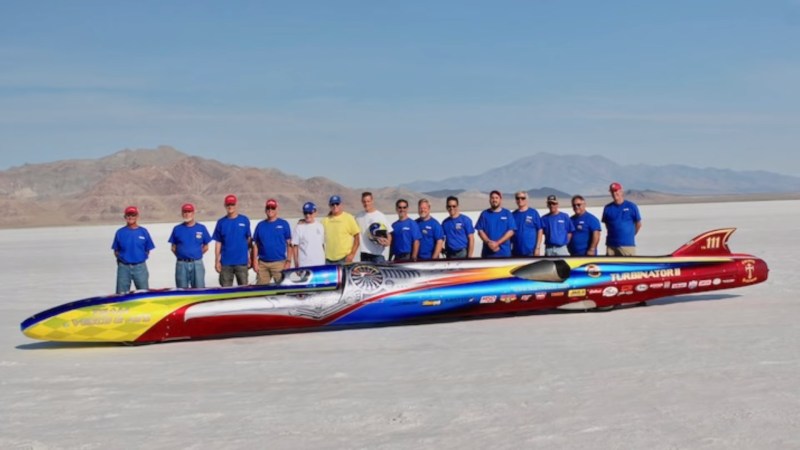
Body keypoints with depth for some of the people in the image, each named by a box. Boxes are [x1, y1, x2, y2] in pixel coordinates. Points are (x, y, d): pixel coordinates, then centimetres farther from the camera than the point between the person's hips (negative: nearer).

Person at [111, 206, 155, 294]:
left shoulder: (143, 232, 4)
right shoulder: (120, 232, 4)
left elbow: (147, 250, 7)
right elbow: (116, 251, 9)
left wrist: (141, 258, -1)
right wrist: (121, 259, -1)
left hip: (140, 267, 0)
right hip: (124, 267, 0)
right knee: (121, 294, 4)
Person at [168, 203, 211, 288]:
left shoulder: (201, 228, 5)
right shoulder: (177, 229, 6)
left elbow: (206, 247, 11)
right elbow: (173, 247, 11)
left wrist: (196, 254, 4)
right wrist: (182, 256, 2)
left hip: (197, 264, 0)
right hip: (181, 265, 0)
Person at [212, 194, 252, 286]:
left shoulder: (244, 220, 2)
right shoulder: (221, 222, 4)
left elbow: (249, 239, 6)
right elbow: (218, 243, 5)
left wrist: (249, 258, 5)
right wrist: (217, 260, 0)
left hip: (242, 262, -1)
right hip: (225, 262, 1)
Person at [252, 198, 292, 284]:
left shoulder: (284, 224, 3)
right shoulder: (260, 225, 11)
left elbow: (289, 244, 2)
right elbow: (255, 245, 11)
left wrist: (288, 261, -5)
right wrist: (255, 261, 4)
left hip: (279, 263, -3)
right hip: (262, 264, 3)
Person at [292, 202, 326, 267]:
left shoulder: (320, 226, 9)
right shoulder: (299, 228, -2)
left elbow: (323, 244, 13)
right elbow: (295, 246, -1)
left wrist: (325, 258, 9)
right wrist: (296, 262, -4)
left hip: (320, 262, 4)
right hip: (304, 264, -4)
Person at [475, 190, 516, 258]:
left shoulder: (507, 214, 5)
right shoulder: (484, 214, 8)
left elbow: (511, 231, -2)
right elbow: (480, 231, 4)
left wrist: (498, 243, -12)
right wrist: (489, 242, -13)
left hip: (504, 252, -1)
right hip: (488, 252, 1)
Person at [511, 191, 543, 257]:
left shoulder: (534, 213, 0)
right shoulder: (513, 215, 10)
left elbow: (539, 231, -1)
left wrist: (538, 248, -7)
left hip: (530, 251, -3)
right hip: (516, 252, 4)